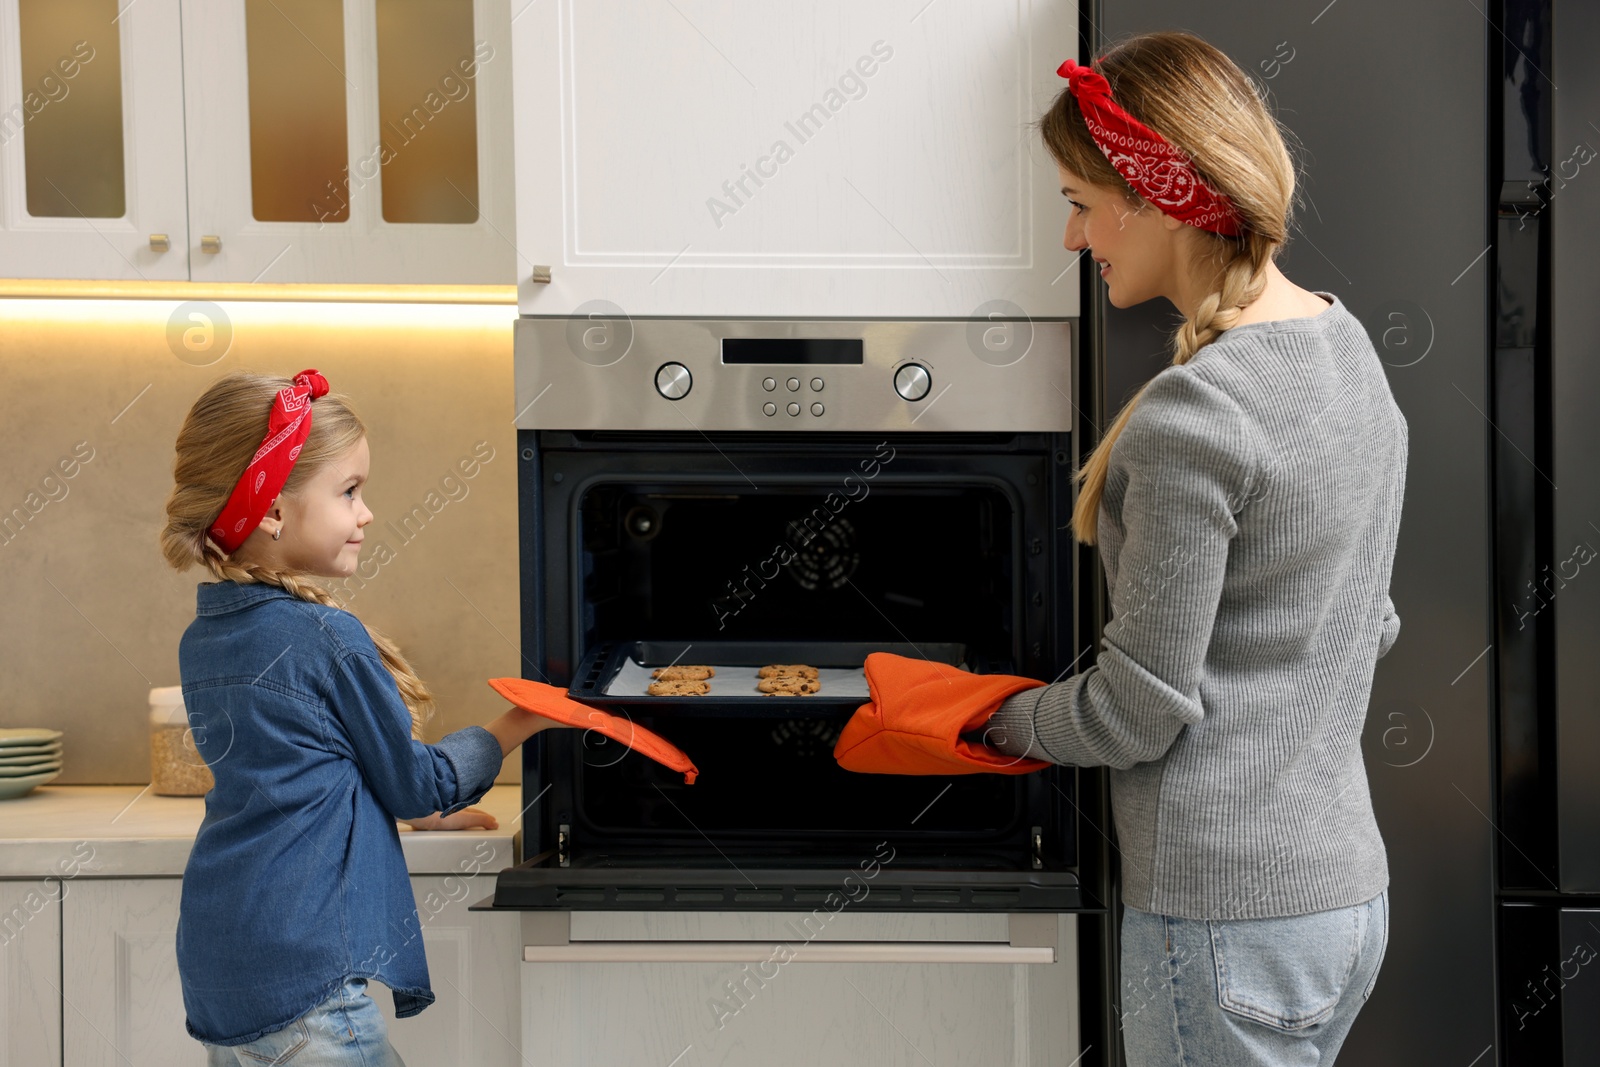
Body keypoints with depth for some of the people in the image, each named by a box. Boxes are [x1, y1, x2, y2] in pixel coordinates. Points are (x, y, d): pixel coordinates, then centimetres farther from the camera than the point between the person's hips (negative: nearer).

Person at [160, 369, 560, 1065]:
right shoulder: (330, 641, -15)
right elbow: (416, 782, -2)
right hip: (303, 973, -8)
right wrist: (521, 723, 11)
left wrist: (423, 812, 29)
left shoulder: (200, 641, 9)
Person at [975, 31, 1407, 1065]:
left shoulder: (1192, 416, -21)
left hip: (1227, 913, -9)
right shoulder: (1349, 346, 7)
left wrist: (1017, 723, 3)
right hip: (1349, 889, 9)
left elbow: (1138, 709, -15)